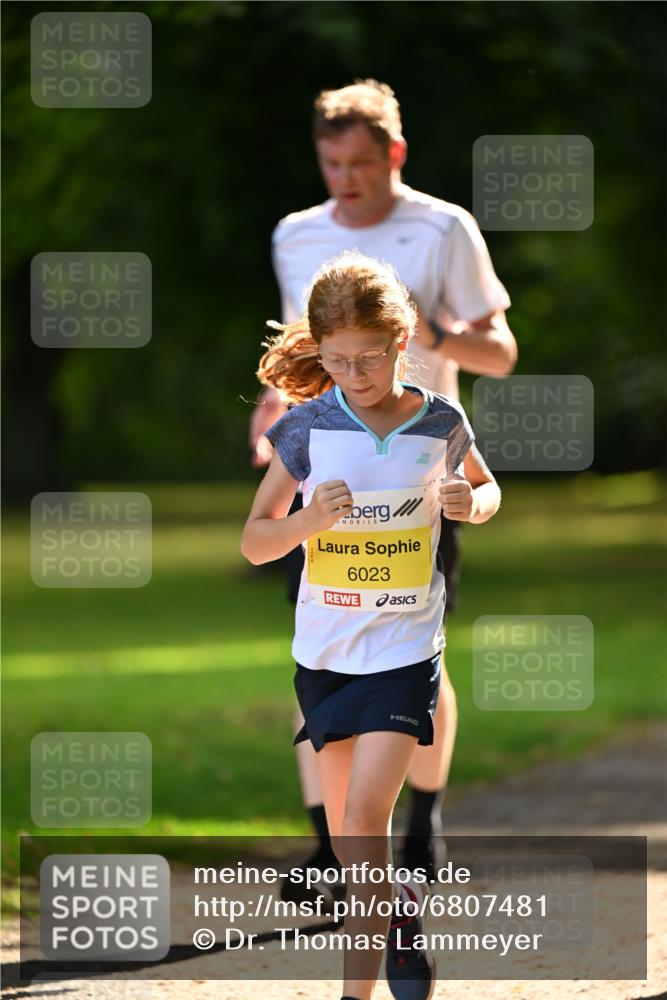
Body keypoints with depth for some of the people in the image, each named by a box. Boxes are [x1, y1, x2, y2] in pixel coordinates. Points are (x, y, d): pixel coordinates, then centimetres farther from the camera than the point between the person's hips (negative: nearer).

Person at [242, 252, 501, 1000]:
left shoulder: (440, 423, -5)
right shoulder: (308, 427, -6)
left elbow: (484, 486, 16)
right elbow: (254, 541, 0)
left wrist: (473, 503, -8)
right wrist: (311, 519, -21)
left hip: (404, 651, -2)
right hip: (323, 650, 2)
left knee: (365, 815, -16)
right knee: (346, 831, 12)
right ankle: (399, 916, 41)